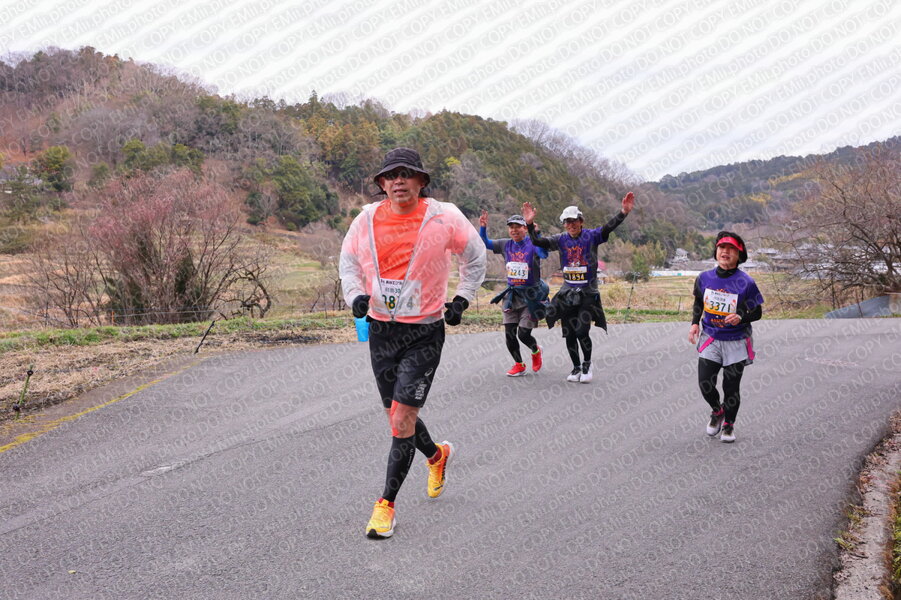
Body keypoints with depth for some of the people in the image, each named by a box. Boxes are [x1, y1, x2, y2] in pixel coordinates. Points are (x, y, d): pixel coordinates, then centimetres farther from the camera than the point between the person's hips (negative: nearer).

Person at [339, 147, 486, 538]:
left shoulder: (443, 218, -8)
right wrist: (356, 295, -2)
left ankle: (386, 504, 2)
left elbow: (475, 257, 10)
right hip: (380, 330, 4)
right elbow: (348, 262, 15)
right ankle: (436, 455, 44)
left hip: (424, 333, -4)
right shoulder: (367, 220, -1)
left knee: (402, 419, -10)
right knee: (396, 417, 13)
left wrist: (461, 299, 5)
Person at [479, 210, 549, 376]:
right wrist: (483, 227, 0)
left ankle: (536, 350, 29)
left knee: (523, 334, -5)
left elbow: (544, 254, -31)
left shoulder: (532, 244, -11)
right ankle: (519, 365, 20)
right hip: (512, 293, 5)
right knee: (509, 333, 2)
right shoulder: (506, 244, 5)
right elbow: (485, 243, 17)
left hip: (531, 295, -5)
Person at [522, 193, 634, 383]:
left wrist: (624, 212, -35)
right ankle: (576, 367, 24)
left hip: (588, 292, -3)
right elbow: (538, 242, -6)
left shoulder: (591, 236, -5)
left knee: (582, 332, -13)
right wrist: (530, 224, -22)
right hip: (567, 292, 3)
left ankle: (587, 364, 11)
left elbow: (609, 227, -20)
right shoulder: (561, 240, 3)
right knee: (569, 334, 6)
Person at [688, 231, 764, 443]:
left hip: (736, 342, -2)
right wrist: (695, 323, -1)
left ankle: (729, 423, 29)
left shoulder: (746, 283, -14)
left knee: (731, 388, 4)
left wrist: (741, 317, -25)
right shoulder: (704, 278, -4)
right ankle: (717, 411, 29)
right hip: (710, 339, 3)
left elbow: (757, 312, -5)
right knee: (705, 383, -4)